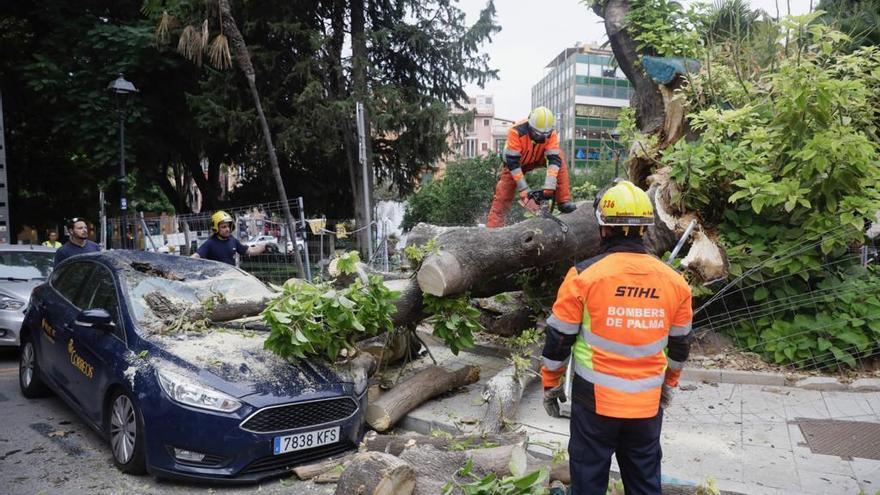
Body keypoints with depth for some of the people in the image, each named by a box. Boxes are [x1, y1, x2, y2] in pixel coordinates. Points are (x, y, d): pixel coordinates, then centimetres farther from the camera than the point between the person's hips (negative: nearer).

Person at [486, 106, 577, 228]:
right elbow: (512, 162, -34)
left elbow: (554, 159, -32)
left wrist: (549, 187, -43)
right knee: (503, 195, -15)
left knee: (559, 158, -22)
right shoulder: (516, 132, -36)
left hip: (537, 158, 3)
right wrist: (523, 189, -35)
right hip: (516, 161, -2)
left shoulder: (551, 133, -27)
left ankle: (564, 201, -19)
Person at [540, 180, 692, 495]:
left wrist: (550, 383, 8)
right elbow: (679, 344, 11)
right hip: (648, 404, 3)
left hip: (595, 401, -3)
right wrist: (669, 385, 26)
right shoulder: (674, 281, -2)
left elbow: (559, 338, -7)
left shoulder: (584, 275, -14)